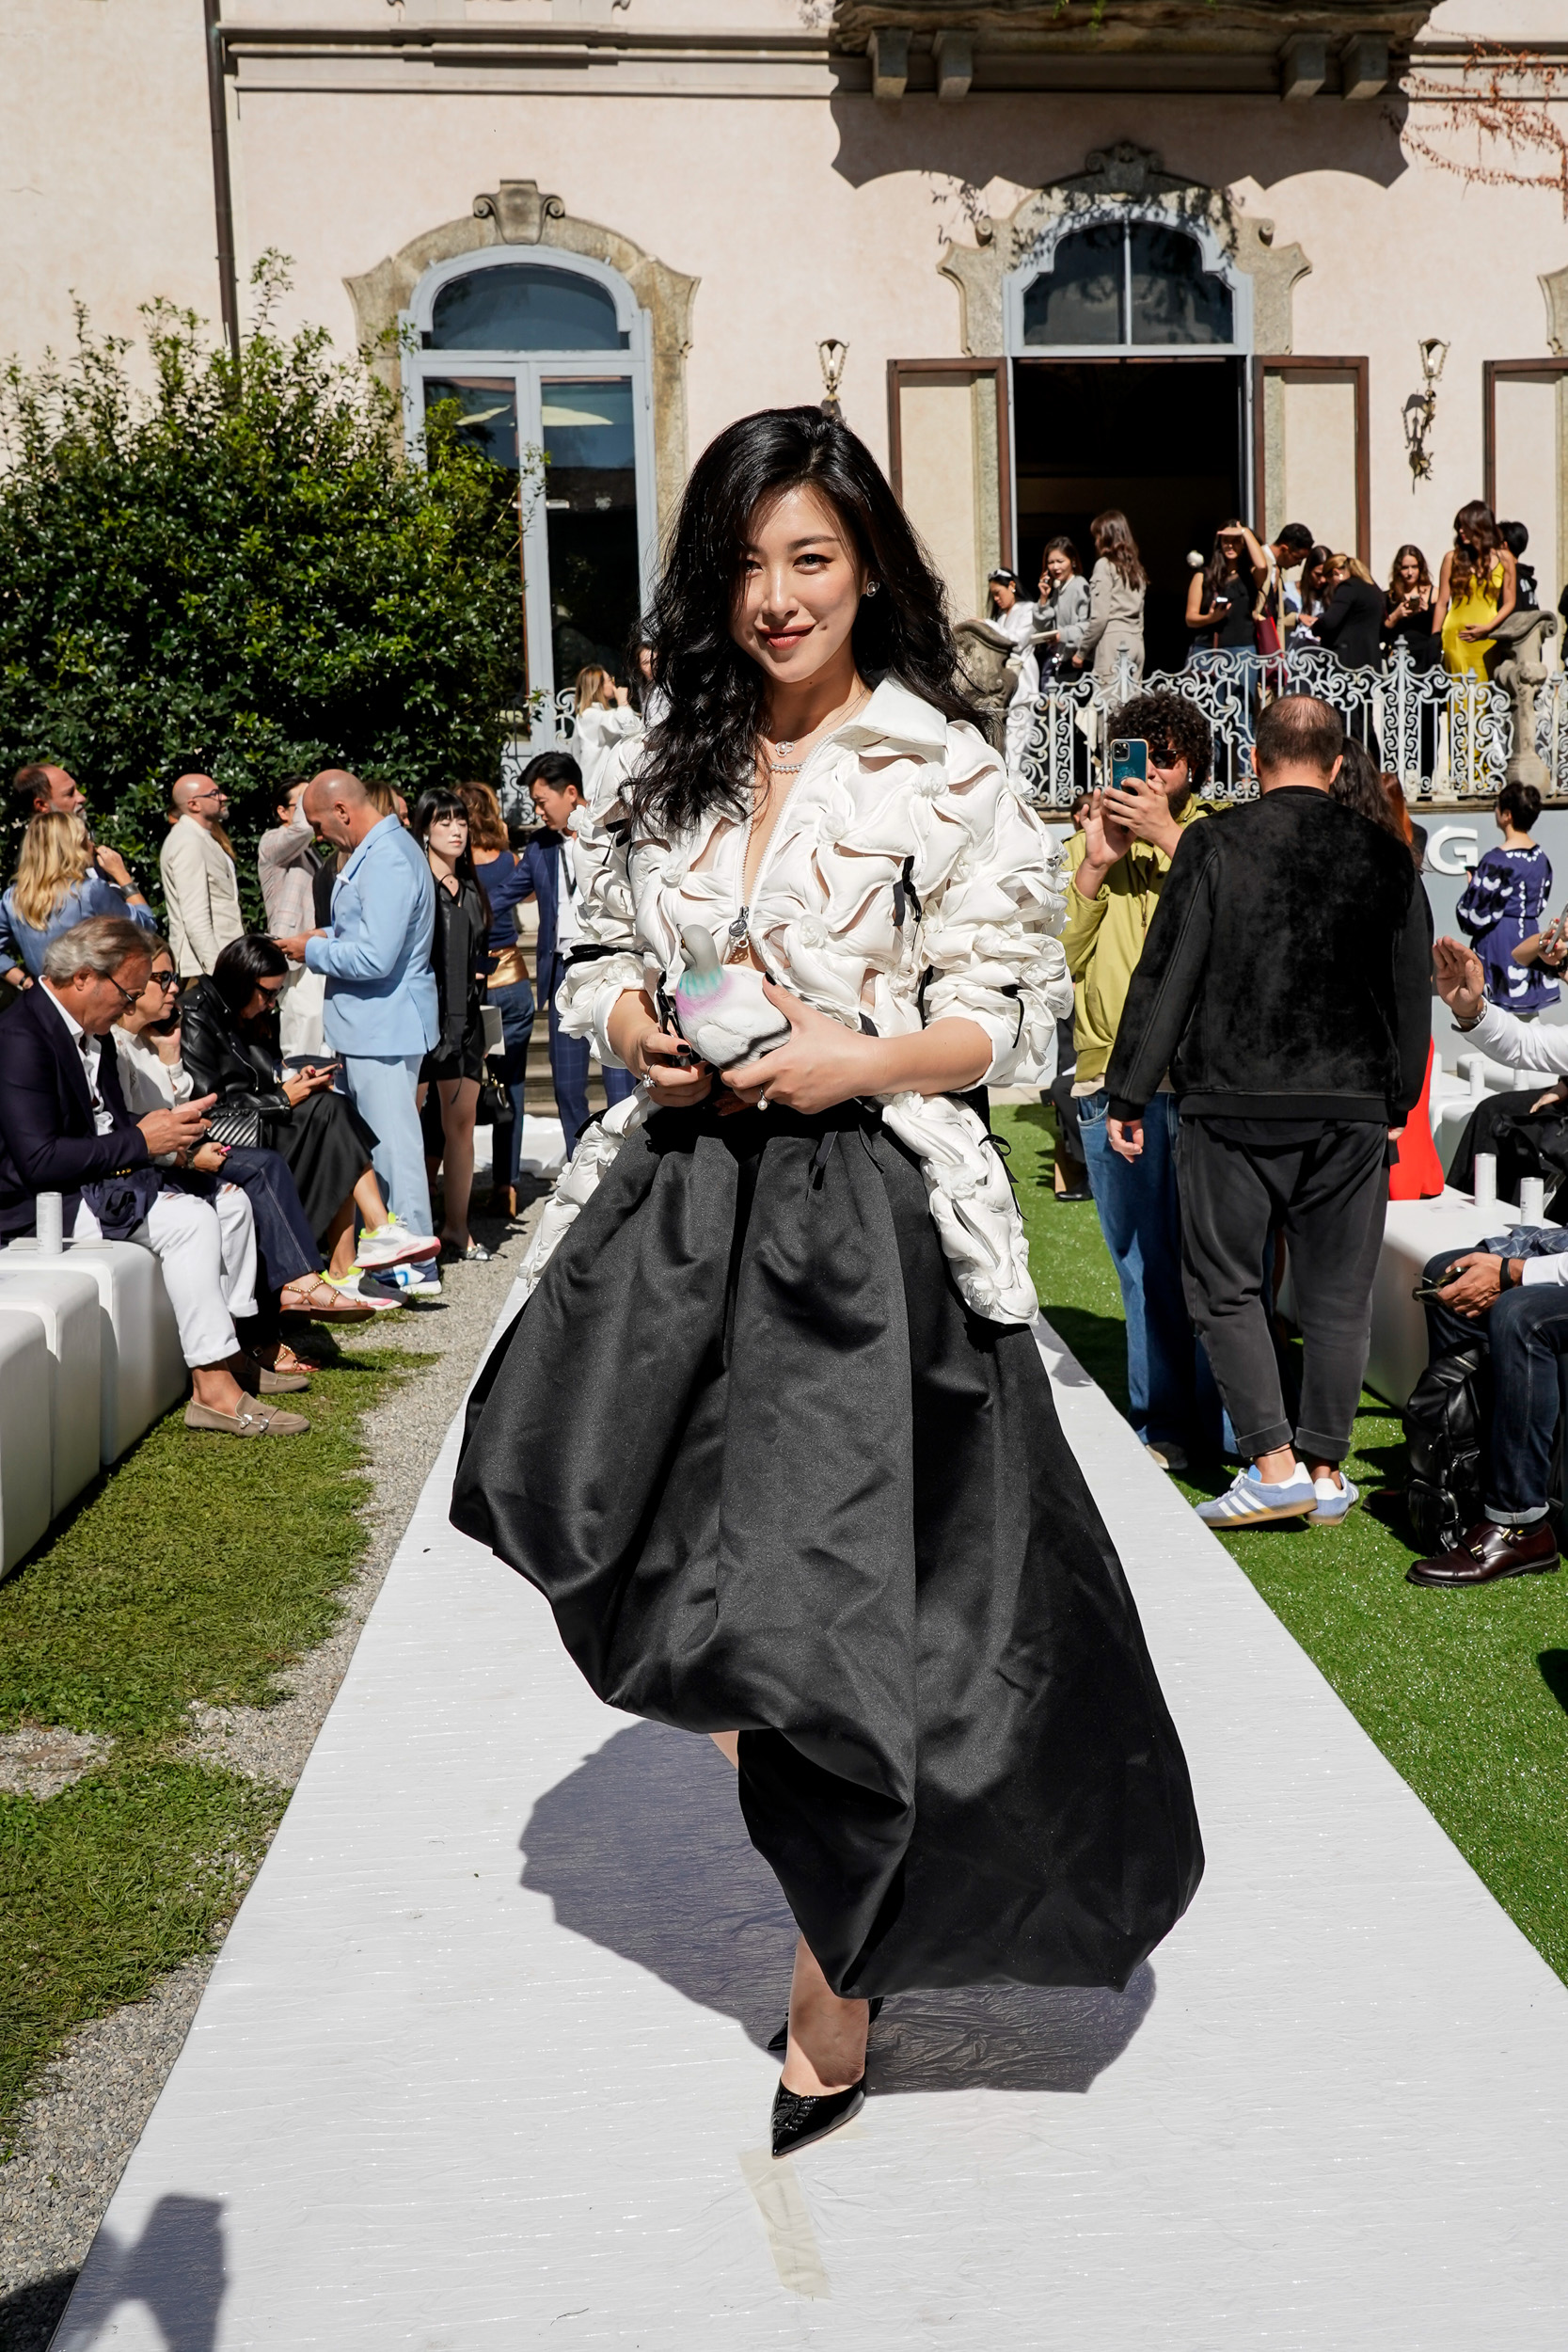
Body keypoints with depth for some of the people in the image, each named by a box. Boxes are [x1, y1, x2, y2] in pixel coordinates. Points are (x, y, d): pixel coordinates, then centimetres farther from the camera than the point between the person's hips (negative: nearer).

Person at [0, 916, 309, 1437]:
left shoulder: (91, 1032, 12)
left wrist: (166, 1128, -2)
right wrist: (140, 1142, -19)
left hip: (101, 1179, 10)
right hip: (45, 1202, -10)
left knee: (231, 1202, 2)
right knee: (190, 1220, -25)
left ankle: (230, 1351, 5)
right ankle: (212, 1389, -22)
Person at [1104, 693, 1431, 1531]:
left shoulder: (1213, 845, -4)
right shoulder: (1384, 854, 5)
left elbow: (1164, 976, -6)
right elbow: (1414, 988, 11)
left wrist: (1128, 1095, 0)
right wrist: (1396, 1102, 21)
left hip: (1231, 1101, -3)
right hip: (1350, 1107, 3)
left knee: (1224, 1285, 7)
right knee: (1336, 1295, 10)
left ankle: (1273, 1463, -1)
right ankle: (1327, 1470, 13)